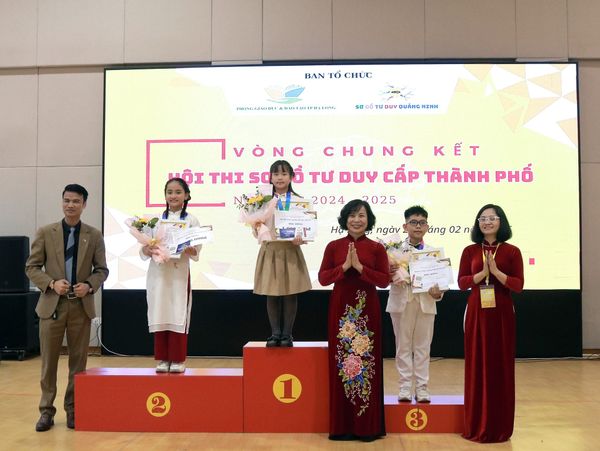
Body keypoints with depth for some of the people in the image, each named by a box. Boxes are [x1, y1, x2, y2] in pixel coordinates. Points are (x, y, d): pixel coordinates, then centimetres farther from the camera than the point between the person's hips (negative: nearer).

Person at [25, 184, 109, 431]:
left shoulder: (94, 235, 4)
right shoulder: (45, 232, 2)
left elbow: (101, 269, 7)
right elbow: (32, 267, 2)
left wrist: (89, 286, -12)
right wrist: (52, 284, -14)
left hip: (81, 306, 1)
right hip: (52, 304, -1)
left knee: (78, 360, 7)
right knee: (49, 360, 4)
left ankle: (73, 409, 19)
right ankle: (46, 410, 15)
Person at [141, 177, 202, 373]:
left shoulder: (191, 220, 2)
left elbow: (196, 250, -3)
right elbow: (144, 247, 5)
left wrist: (190, 250, -25)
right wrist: (147, 250, -17)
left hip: (179, 273, -2)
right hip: (158, 273, 2)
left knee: (178, 316, 0)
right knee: (160, 316, 5)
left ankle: (178, 359, 11)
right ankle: (163, 359, 15)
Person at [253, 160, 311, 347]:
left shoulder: (298, 200, 2)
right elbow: (257, 229, 5)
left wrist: (300, 239, -19)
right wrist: (257, 228, -16)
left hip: (290, 251, -1)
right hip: (270, 250, 1)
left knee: (290, 294, 4)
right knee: (272, 295, 5)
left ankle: (287, 334, 14)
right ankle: (275, 333, 15)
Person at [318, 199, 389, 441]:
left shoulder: (376, 248, 3)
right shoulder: (333, 246, 5)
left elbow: (385, 280, -4)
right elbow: (323, 278, 0)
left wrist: (360, 267, -14)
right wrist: (344, 267, -14)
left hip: (367, 310, 0)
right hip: (340, 309, 1)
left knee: (368, 363, 2)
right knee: (341, 364, 3)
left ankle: (368, 425, 12)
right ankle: (342, 425, 12)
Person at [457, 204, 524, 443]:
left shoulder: (512, 251, 0)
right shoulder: (470, 251, 4)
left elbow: (519, 285, -4)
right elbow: (461, 282, 1)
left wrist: (496, 271, -16)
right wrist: (482, 273, -14)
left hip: (501, 314, -1)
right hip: (476, 313, 1)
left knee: (501, 366, 4)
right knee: (477, 366, 4)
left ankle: (499, 426, 15)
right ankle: (477, 425, 14)